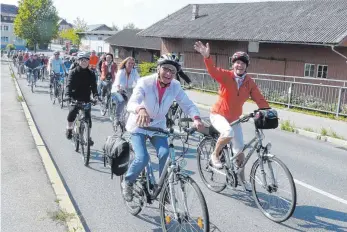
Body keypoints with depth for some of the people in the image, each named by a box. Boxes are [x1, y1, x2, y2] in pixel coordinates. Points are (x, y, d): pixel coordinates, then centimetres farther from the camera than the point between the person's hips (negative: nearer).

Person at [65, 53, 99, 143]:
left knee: (88, 118, -4)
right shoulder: (73, 72, -5)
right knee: (72, 112, -21)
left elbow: (93, 85, -8)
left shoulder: (91, 74, 2)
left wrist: (95, 95, -27)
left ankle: (88, 136, 11)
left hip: (86, 98, 2)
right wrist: (68, 95, -34)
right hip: (75, 98, -2)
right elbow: (69, 85, -16)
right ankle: (69, 129, 9)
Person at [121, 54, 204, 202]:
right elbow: (132, 103, -39)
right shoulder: (145, 83, -25)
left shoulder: (175, 86, -14)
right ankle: (127, 182, 12)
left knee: (165, 154, -19)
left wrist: (196, 119, -36)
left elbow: (187, 104, -15)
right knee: (143, 158, -18)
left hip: (158, 126, 3)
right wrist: (141, 110, -63)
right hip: (139, 126, -3)